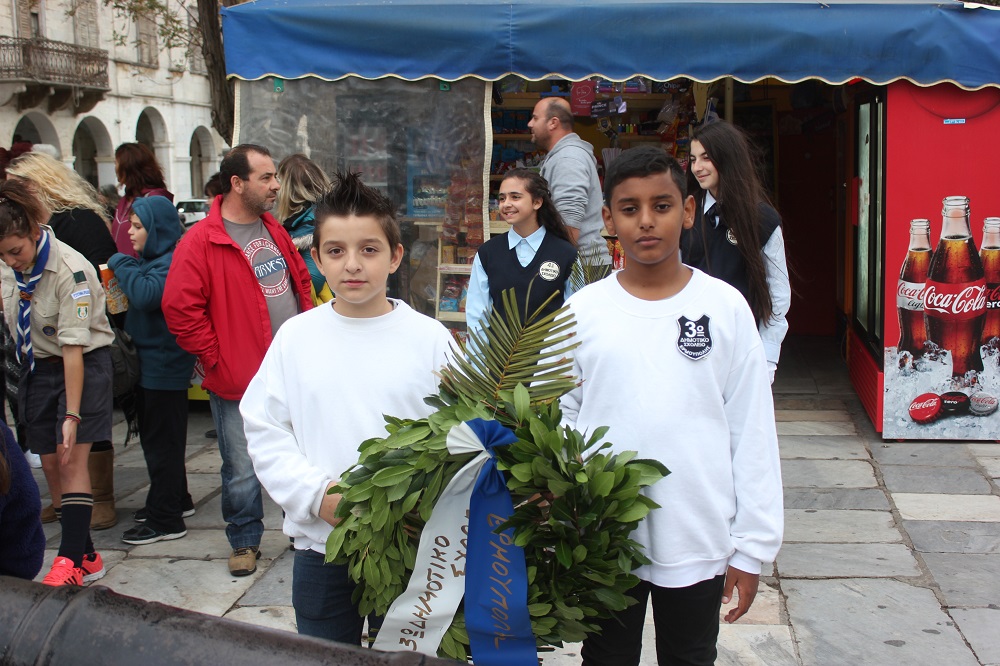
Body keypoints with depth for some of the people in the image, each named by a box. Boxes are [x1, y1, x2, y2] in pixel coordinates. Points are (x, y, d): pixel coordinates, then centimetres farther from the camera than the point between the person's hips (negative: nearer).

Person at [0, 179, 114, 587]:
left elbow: (73, 349, -27)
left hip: (84, 365, -7)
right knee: (51, 464, 5)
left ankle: (71, 560, -10)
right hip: (36, 366, 7)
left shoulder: (70, 271, -26)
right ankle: (87, 557, 13)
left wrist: (73, 415, -27)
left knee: (72, 460, -12)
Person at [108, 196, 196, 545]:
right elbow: (138, 301, 19)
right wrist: (124, 267, 2)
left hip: (164, 367, -10)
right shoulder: (151, 260, 12)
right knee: (154, 437, 20)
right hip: (150, 362, 10)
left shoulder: (172, 263, -20)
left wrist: (122, 265, -19)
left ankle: (166, 520, 4)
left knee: (162, 441, -3)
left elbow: (146, 294, -34)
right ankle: (175, 500, 33)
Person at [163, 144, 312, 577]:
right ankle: (245, 542, 22)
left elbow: (301, 283, 22)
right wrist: (216, 359, -12)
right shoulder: (200, 242, -13)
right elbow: (180, 308, -16)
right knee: (242, 470, 3)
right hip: (238, 380, -6)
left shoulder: (275, 232, 10)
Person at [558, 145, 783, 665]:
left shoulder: (726, 307, -3)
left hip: (699, 542, 0)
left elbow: (752, 432, -1)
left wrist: (752, 545, -2)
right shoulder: (581, 311, -1)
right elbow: (559, 422, 4)